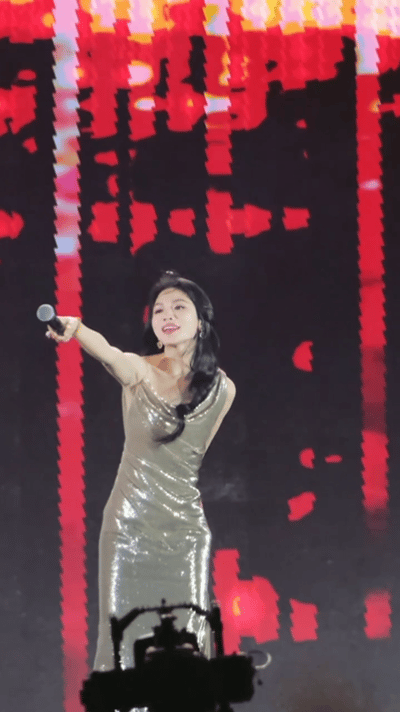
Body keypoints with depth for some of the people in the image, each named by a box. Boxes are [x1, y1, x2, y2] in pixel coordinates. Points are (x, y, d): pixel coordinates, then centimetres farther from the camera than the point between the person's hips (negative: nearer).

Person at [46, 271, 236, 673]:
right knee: (124, 632, -1)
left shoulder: (222, 389, 0)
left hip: (185, 526, 2)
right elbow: (107, 352, -31)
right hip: (128, 522, -1)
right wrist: (76, 329, -51)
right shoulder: (139, 371, -8)